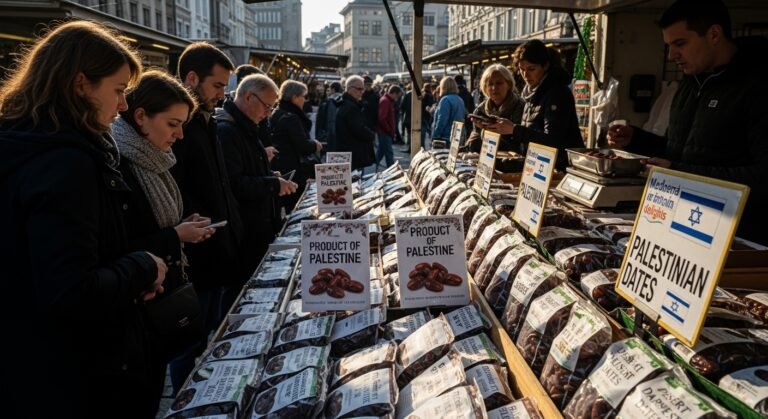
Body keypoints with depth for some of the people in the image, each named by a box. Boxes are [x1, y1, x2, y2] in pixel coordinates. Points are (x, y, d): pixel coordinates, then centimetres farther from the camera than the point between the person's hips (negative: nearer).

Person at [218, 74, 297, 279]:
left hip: (259, 229, 10)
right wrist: (274, 184, -17)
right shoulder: (225, 130, -18)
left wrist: (272, 177, 10)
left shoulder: (246, 129, 16)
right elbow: (234, 184, -27)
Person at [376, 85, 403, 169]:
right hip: (385, 132, -10)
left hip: (385, 132, 10)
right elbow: (382, 118, -24)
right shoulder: (385, 101, -16)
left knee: (381, 152, 16)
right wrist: (390, 130, -16)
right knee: (389, 153, -6)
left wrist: (393, 131, 12)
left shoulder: (388, 100, 15)